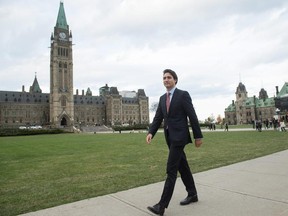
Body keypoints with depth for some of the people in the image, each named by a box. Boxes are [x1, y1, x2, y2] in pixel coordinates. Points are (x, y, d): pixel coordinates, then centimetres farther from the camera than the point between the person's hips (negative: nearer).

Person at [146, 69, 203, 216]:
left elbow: (192, 116, -8)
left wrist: (198, 136, -8)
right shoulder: (162, 98, 14)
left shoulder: (183, 94, -6)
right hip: (170, 137, 7)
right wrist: (151, 132, -7)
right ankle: (192, 194, 33)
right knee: (182, 167, 17)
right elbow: (158, 118, 9)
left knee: (171, 170, -9)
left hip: (179, 136, -7)